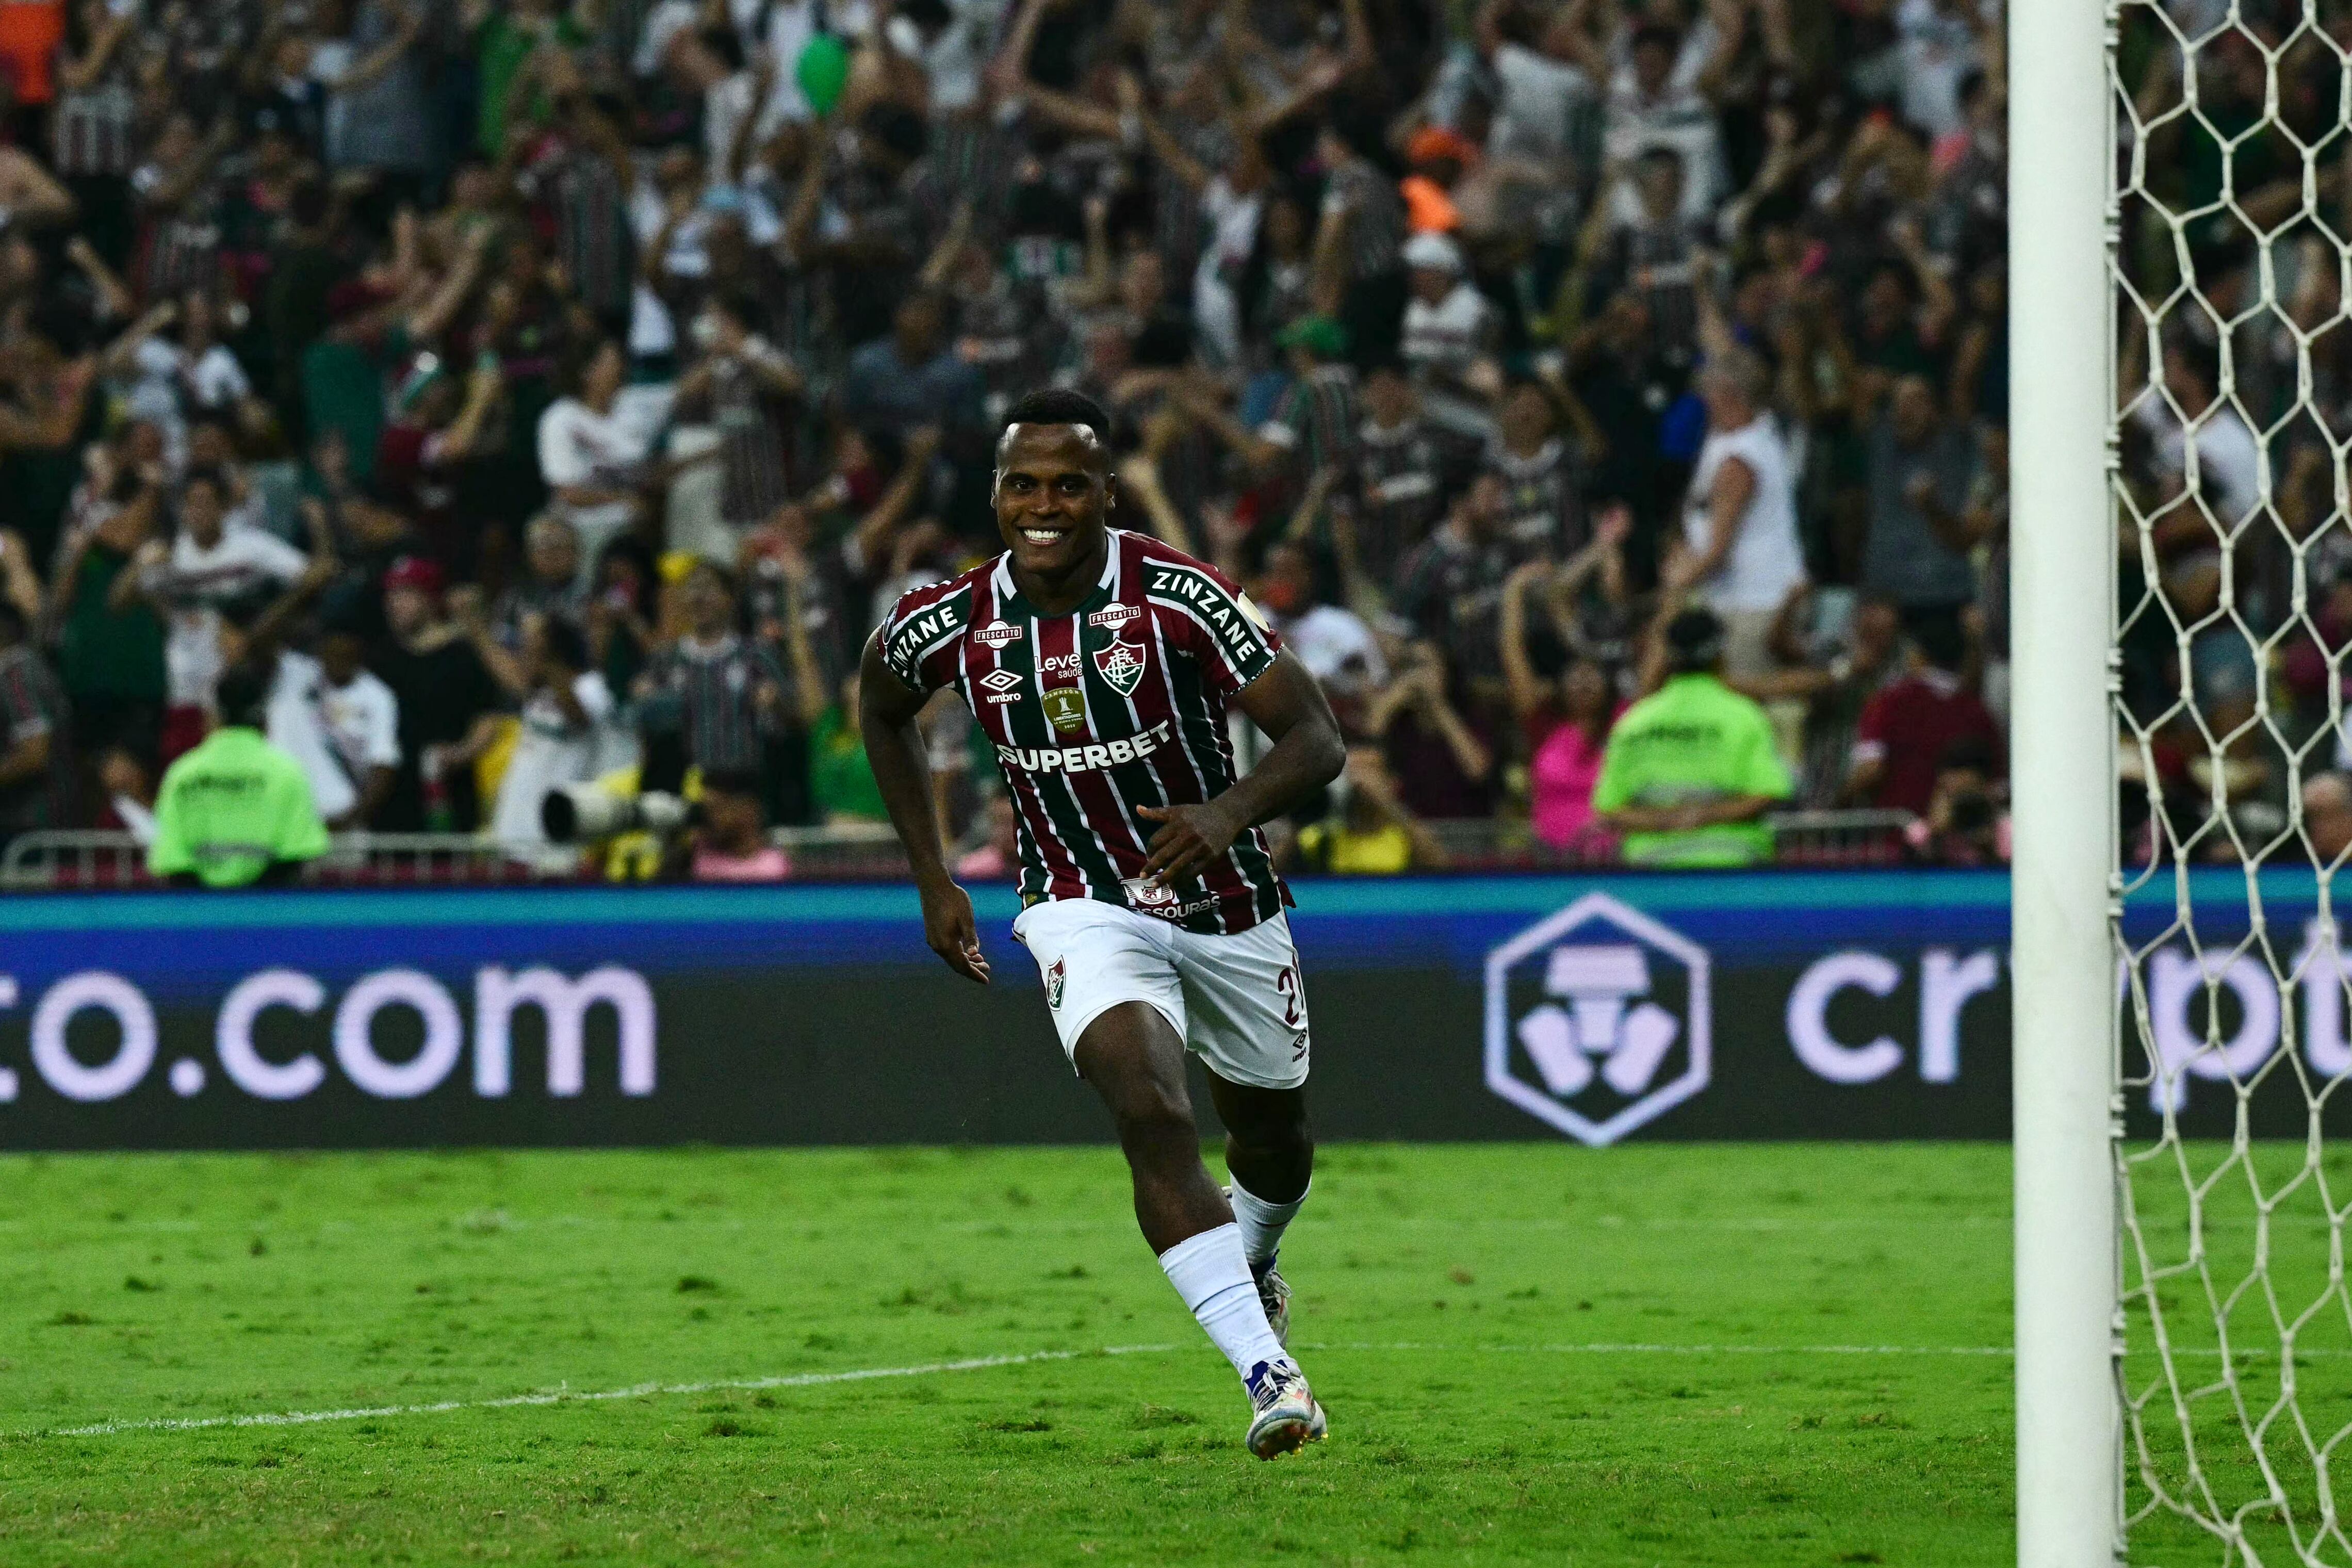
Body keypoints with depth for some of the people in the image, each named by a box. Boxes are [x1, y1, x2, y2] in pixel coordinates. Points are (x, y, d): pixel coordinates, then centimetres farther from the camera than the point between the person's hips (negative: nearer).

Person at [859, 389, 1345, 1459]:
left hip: (1228, 908, 1)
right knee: (1153, 1113, -26)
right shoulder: (949, 626, -11)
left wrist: (1228, 812, -42)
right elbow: (883, 709, 13)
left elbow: (1317, 741, -21)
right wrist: (932, 881, 9)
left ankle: (1252, 1257, 56)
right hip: (1086, 915, -1)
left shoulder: (1180, 599, -21)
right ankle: (1268, 1372, -32)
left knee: (1271, 1137, 19)